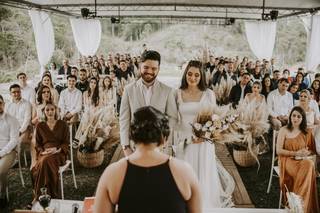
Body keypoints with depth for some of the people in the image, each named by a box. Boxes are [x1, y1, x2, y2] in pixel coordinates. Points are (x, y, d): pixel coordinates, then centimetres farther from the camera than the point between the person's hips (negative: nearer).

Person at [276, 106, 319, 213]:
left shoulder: (307, 132, 10)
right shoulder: (284, 130, -1)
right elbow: (279, 151, -6)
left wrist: (305, 153, -9)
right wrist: (296, 153, -15)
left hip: (302, 160, 3)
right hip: (287, 160, -3)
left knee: (309, 165, -33)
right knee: (304, 172, -34)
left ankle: (301, 204, -25)